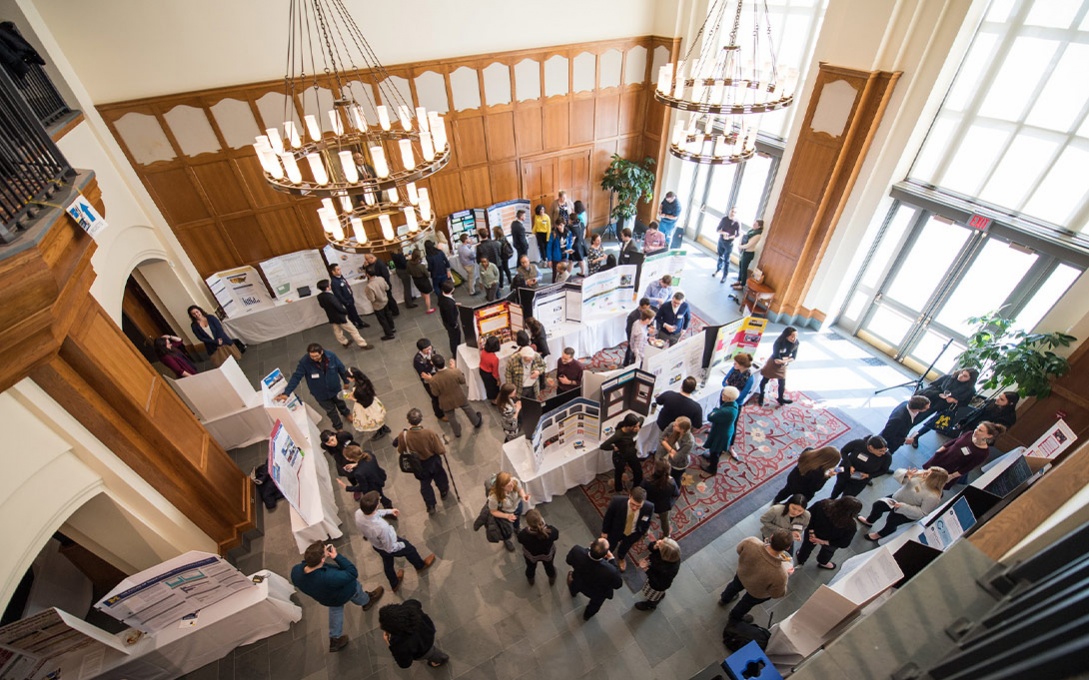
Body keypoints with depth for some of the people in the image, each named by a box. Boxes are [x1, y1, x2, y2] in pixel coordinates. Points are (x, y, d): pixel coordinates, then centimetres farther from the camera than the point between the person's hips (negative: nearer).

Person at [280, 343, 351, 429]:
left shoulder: (331, 356, -25)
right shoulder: (304, 362, -30)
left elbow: (341, 368, -10)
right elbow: (296, 377, -28)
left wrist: (346, 381, 2)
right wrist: (286, 393, -36)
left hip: (335, 388, 1)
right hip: (321, 393, -1)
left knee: (340, 402, 30)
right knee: (331, 411, 20)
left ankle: (346, 413, 65)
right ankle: (339, 427, 47)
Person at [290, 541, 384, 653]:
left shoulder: (295, 571, -35)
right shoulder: (329, 578, -52)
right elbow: (353, 573, -35)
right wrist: (337, 556, -35)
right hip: (345, 592, -4)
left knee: (335, 610, 36)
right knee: (356, 589, 32)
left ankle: (335, 640, 53)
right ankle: (366, 601, 63)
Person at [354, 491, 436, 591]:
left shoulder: (358, 513, -31)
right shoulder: (382, 527, -47)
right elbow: (390, 548, -29)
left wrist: (389, 511, 0)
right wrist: (402, 545, -9)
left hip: (375, 545, 5)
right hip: (389, 547, -5)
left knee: (387, 563, 34)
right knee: (410, 549, 27)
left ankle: (394, 584, 62)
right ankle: (420, 565, 59)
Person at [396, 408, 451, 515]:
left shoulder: (403, 435, -30)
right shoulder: (430, 434, -37)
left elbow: (400, 451, -9)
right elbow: (441, 451, -24)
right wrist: (441, 441, -4)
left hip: (418, 465, 1)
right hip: (433, 462, -1)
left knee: (425, 484, 28)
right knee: (440, 477, 31)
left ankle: (430, 506, 38)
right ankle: (444, 492, 58)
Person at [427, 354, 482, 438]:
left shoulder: (434, 380, -34)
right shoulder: (456, 372, -32)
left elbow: (436, 394, -16)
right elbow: (463, 381, -10)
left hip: (447, 402, -1)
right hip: (460, 398, 1)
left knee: (451, 418, 29)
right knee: (468, 409, 32)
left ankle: (457, 433, 54)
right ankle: (477, 423, 59)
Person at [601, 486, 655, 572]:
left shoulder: (649, 508, -36)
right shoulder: (617, 501, -40)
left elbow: (647, 523, -11)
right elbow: (608, 517, -19)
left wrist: (640, 535, 4)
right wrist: (604, 531, -5)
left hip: (633, 534, 2)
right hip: (615, 530, -1)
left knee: (625, 547, 34)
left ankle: (620, 558, 69)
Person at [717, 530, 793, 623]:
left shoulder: (751, 542, -40)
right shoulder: (779, 574, -45)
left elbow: (739, 549, -13)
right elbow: (777, 593, -21)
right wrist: (787, 574, -7)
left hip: (741, 574, 2)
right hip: (758, 593, -2)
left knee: (735, 586, 37)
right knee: (747, 603, 32)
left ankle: (724, 599, 68)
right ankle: (735, 618, 63)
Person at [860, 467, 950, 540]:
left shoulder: (933, 496, -32)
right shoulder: (920, 473, -17)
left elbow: (923, 513, -26)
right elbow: (897, 474, -9)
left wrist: (903, 506, -31)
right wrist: (906, 474, -30)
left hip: (909, 512, -6)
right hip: (897, 499, 6)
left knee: (892, 521, -7)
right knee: (878, 504, 3)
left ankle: (880, 534, 25)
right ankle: (869, 521, 33)